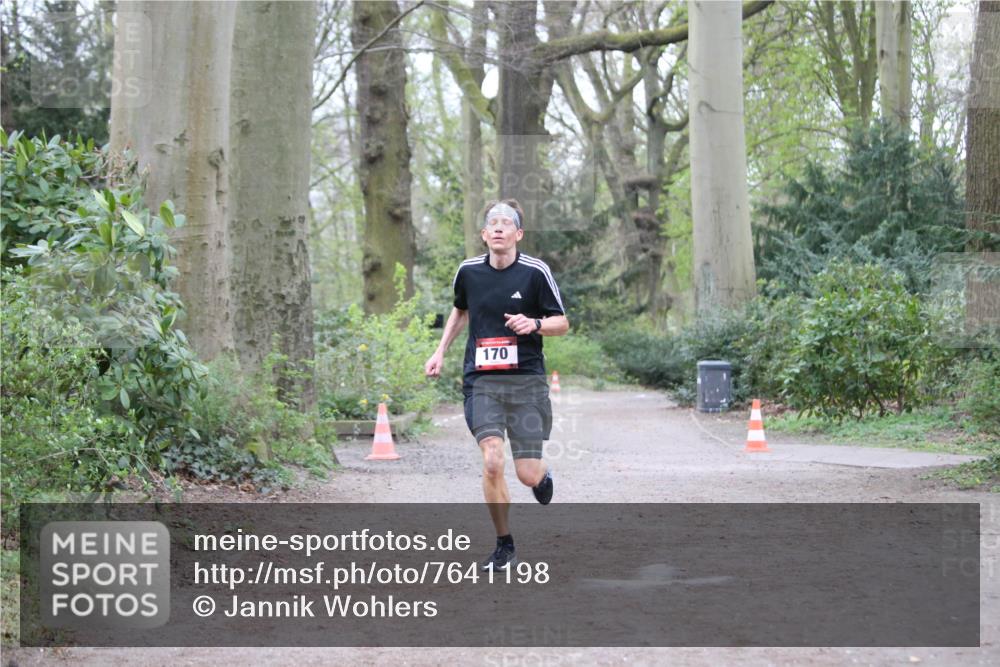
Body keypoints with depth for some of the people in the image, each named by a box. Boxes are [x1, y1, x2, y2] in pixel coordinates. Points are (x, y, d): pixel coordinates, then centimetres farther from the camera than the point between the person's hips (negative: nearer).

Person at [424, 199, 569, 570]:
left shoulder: (535, 271, -4)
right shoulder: (468, 271, 5)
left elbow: (562, 323, 1)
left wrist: (535, 324, -19)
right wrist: (441, 351, 21)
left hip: (526, 379, -1)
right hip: (481, 380, 2)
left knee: (528, 476, -3)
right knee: (492, 462, -17)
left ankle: (543, 474, 37)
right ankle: (504, 547, -1)